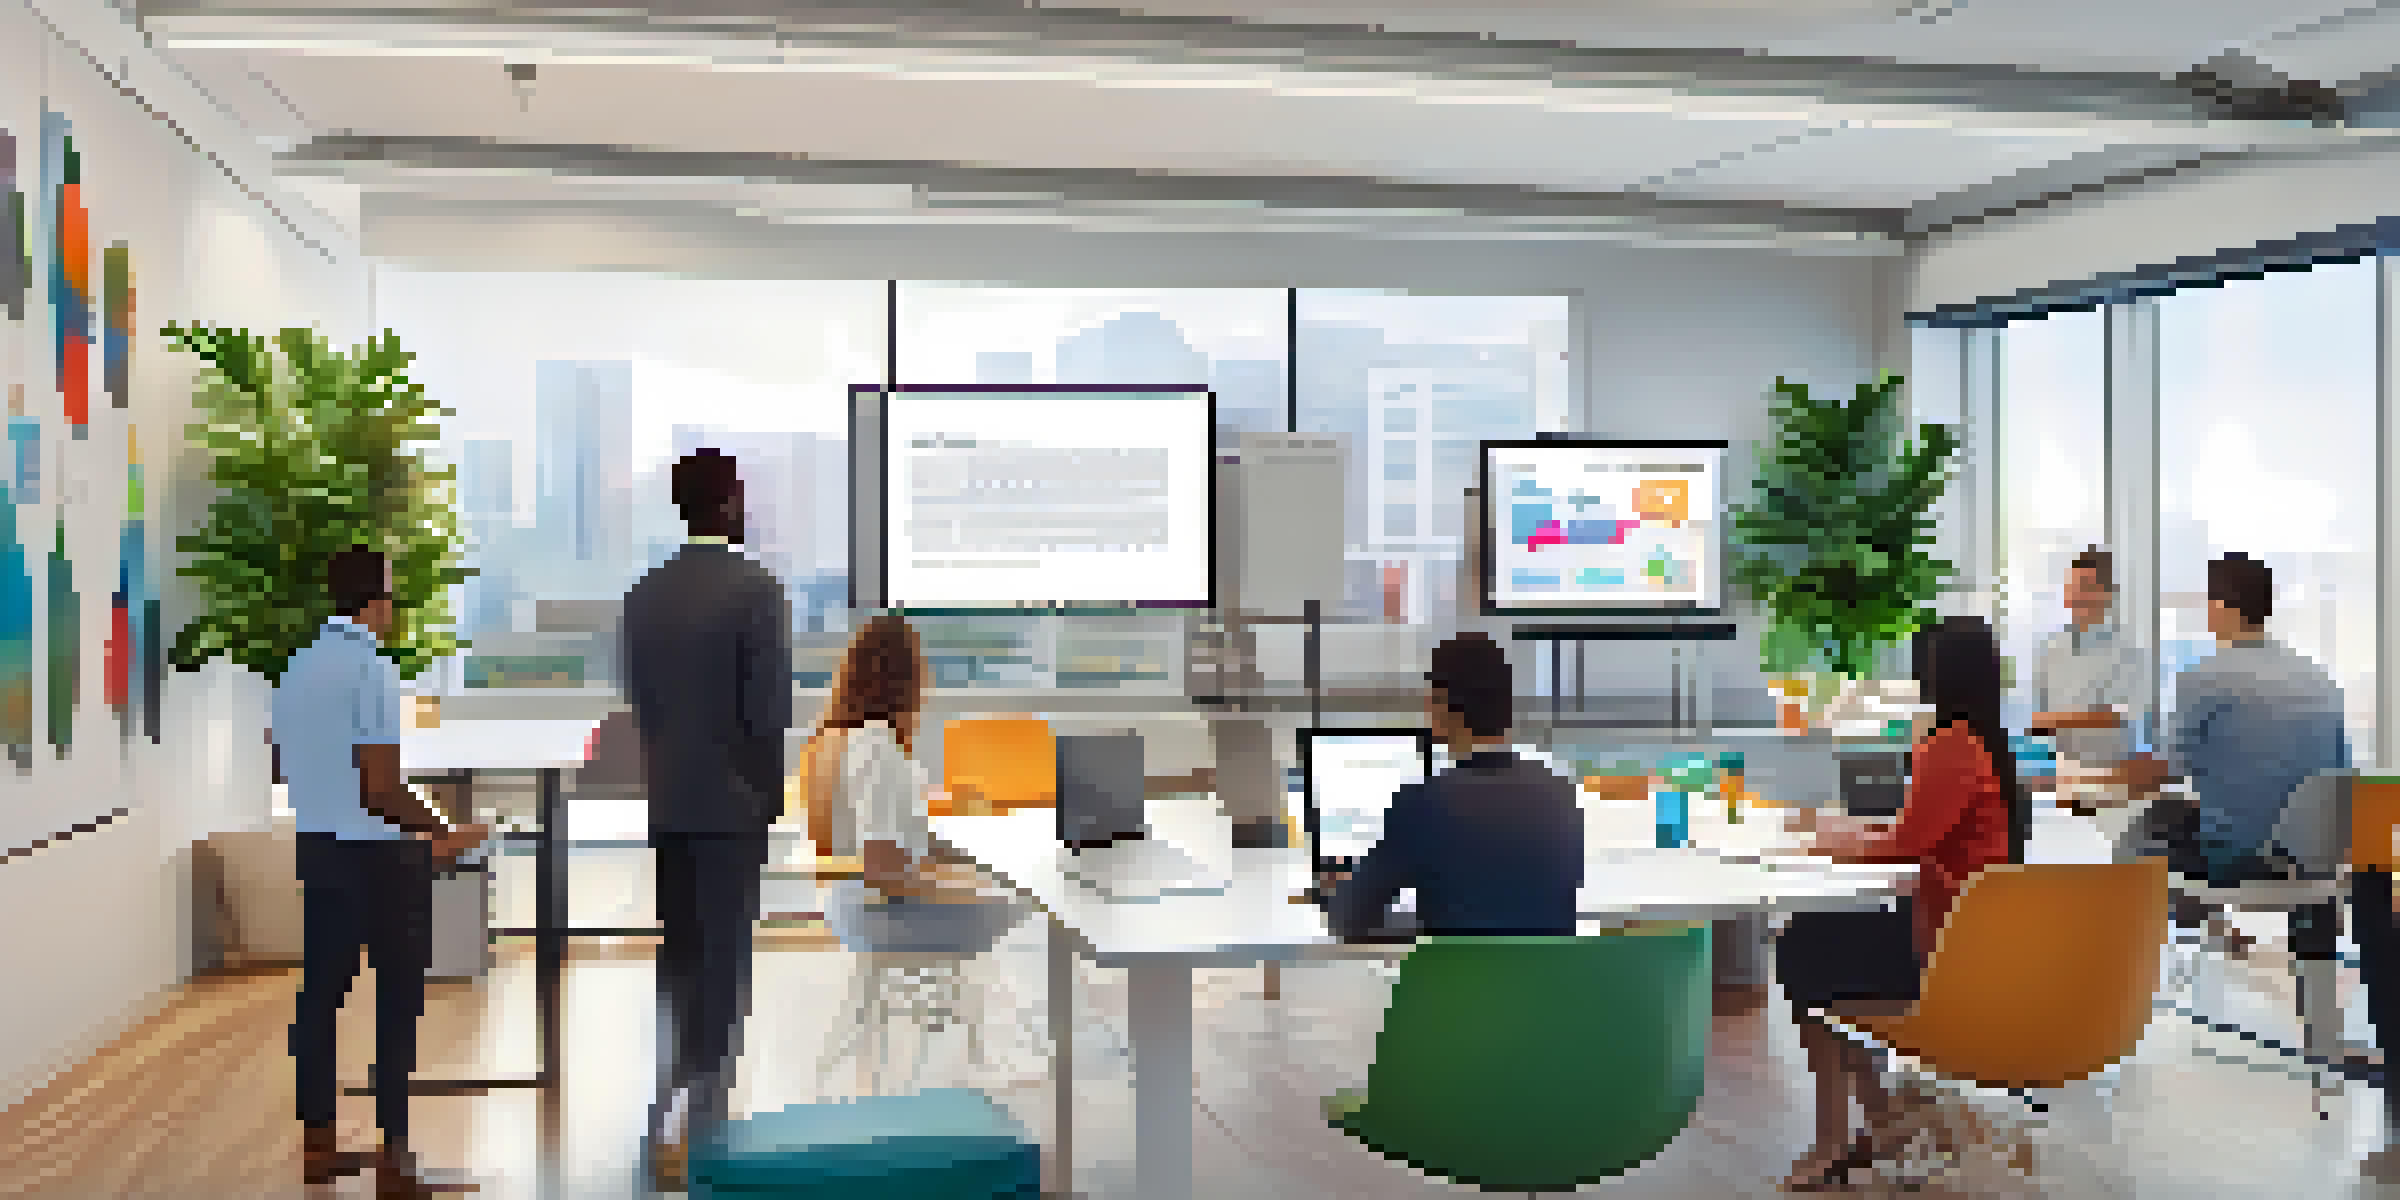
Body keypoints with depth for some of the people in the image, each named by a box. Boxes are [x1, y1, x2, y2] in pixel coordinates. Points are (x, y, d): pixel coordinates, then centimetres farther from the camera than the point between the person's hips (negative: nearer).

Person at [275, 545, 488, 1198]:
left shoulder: (298, 666, 7)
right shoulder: (373, 669, -17)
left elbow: (279, 765, 17)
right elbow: (382, 787, -21)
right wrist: (441, 834, -11)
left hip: (316, 845, 8)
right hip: (378, 851, -8)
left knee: (321, 990, 13)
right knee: (397, 999, 1)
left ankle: (317, 1142, 23)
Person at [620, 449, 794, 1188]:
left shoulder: (643, 594, 5)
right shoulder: (756, 591, -13)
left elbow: (637, 696, 9)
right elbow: (770, 706, -14)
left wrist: (664, 764, 16)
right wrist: (771, 791, -3)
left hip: (667, 800, 6)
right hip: (732, 803, -6)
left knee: (680, 949, 15)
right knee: (722, 958, -2)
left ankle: (699, 1100, 26)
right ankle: (683, 1116, -7)